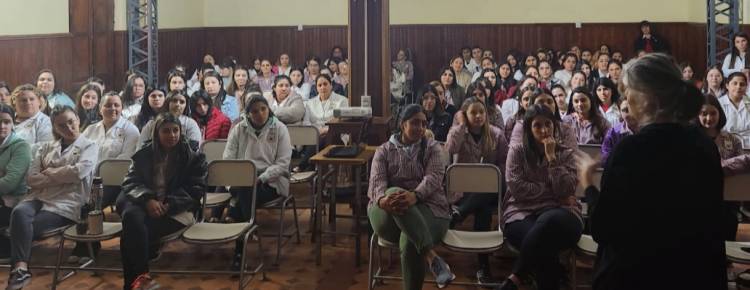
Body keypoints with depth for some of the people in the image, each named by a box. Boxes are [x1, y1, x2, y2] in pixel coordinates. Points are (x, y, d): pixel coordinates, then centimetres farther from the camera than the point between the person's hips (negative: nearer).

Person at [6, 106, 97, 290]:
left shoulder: (89, 146, 10)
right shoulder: (46, 147, 22)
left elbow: (79, 171, -11)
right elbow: (31, 178, 8)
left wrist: (50, 172, 2)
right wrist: (64, 176, -4)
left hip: (67, 202, -3)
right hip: (39, 197, 4)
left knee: (26, 227, -27)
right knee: (19, 212, -31)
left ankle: (19, 268, -17)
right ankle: (20, 268, -38)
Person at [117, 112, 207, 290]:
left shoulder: (192, 157, 6)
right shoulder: (144, 154, 14)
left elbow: (195, 189, 0)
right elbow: (130, 182, 5)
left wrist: (170, 204, -17)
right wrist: (147, 199, -17)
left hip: (176, 209, -3)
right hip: (146, 205, 3)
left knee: (133, 230, -29)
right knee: (131, 216, -35)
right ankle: (140, 275, -29)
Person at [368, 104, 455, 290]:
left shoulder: (432, 148, 12)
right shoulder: (384, 151, 14)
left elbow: (434, 177, -7)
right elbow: (377, 181, -3)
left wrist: (415, 195, -31)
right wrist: (383, 199, -30)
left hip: (427, 208, 0)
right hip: (387, 214, 1)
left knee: (410, 243, -37)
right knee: (394, 192, -38)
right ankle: (432, 256, -46)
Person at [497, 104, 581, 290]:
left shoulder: (566, 153, 13)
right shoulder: (517, 151, 11)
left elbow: (566, 191, -3)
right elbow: (517, 188, -4)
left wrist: (552, 158, -6)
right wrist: (554, 194, -4)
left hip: (558, 215, 1)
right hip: (521, 213, -1)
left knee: (548, 223, -39)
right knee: (544, 240, -38)